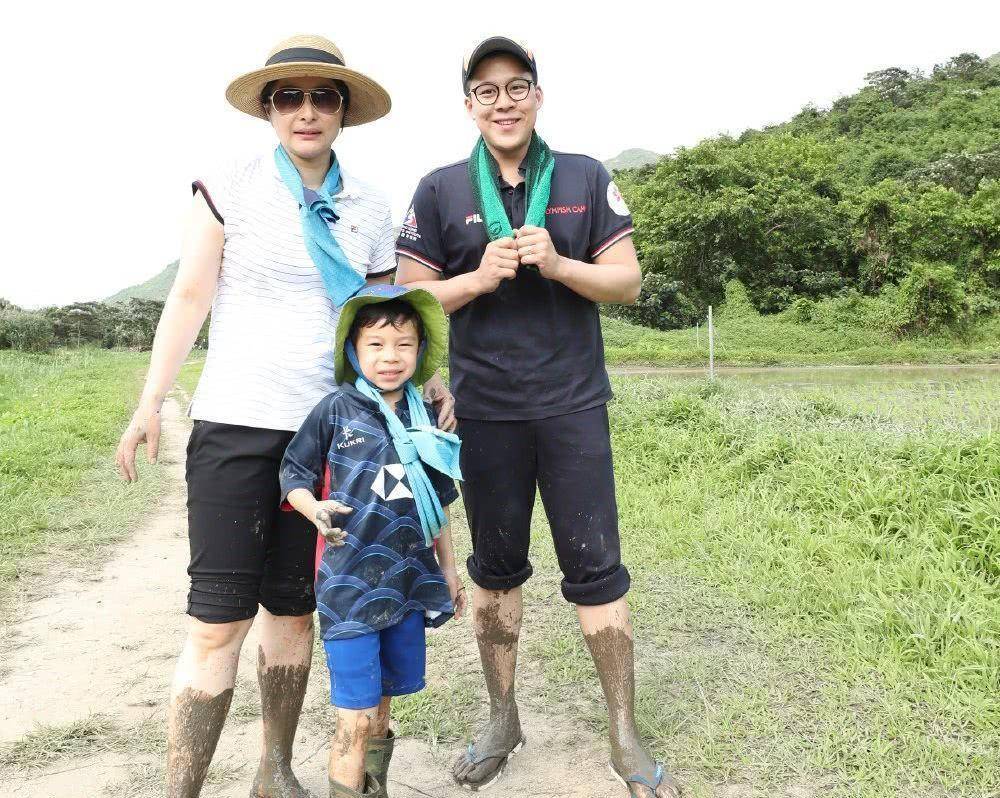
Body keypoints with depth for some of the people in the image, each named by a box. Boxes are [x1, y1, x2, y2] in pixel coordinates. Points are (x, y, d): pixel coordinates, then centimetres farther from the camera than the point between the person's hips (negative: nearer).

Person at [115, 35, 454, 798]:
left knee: (293, 608, 12)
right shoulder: (229, 190, 0)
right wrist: (151, 403, -4)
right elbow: (189, 298, 1)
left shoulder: (370, 208, 8)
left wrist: (433, 386, 0)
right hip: (235, 424, -3)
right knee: (220, 617, -5)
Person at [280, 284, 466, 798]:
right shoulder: (336, 409, -7)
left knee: (382, 707, 16)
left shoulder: (424, 421, 5)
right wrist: (316, 511, -22)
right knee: (355, 718, -4)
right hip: (348, 584, -4)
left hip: (408, 584, 4)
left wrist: (448, 566, 19)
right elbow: (293, 473, -2)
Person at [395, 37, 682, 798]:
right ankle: (502, 720, 31)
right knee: (496, 569, 13)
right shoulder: (441, 191, 3)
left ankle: (626, 736, 17)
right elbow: (411, 298, 3)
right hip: (485, 412, 1)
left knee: (596, 569, 1)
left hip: (574, 406, 0)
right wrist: (479, 278, -15)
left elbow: (628, 281, 1)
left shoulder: (587, 179, 4)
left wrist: (557, 265, -16)